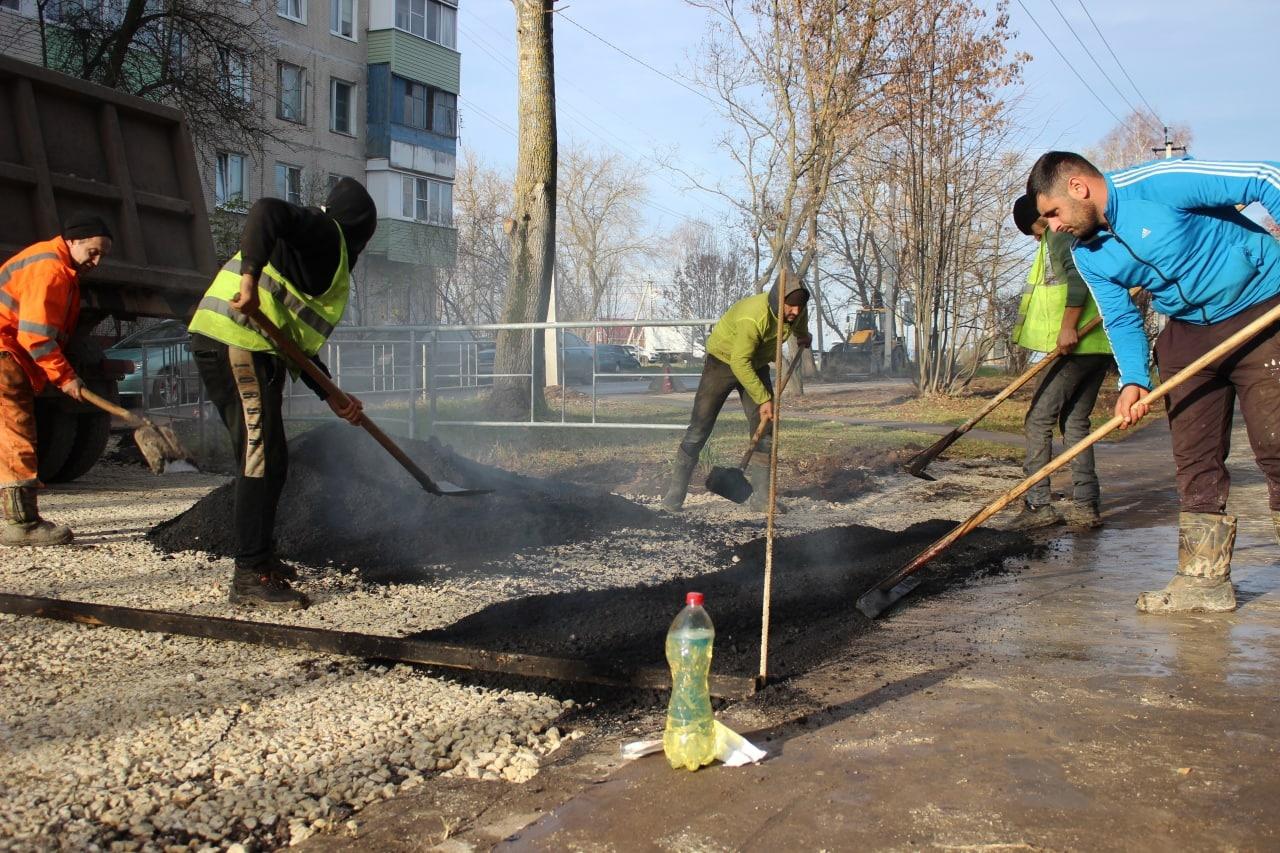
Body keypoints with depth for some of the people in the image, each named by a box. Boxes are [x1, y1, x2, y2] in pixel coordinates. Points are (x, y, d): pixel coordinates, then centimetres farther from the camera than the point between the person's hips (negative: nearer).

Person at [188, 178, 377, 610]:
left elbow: (300, 343, 27)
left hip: (253, 351, 10)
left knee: (267, 460, 18)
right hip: (236, 345, -10)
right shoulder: (323, 232, -2)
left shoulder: (328, 260, 27)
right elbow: (266, 211, -24)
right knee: (261, 459, -10)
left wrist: (334, 399, 23)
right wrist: (250, 277, -32)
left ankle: (261, 557, 30)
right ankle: (251, 577, -8)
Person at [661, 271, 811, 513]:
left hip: (756, 366, 6)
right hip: (724, 361, -6)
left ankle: (760, 497, 3)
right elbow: (740, 363, -36)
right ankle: (675, 493, -3)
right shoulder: (752, 318, -37)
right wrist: (763, 399, -34)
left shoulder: (797, 311, -13)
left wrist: (804, 336, 35)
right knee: (699, 428, -8)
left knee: (764, 430, -3)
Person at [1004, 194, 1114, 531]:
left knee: (1038, 420, -6)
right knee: (1075, 421, 11)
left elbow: (1078, 273, -19)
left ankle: (1038, 504, -8)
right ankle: (1085, 506, 9)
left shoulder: (1059, 234, -3)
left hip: (1075, 345, -10)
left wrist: (1068, 326, -22)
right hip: (1098, 343, 10)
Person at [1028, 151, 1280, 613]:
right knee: (1194, 457, 3)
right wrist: (1134, 380, -13)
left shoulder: (1159, 182, -22)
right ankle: (1204, 579, 9)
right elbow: (1122, 320, 4)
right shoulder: (1088, 256, 0)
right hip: (1189, 330, 7)